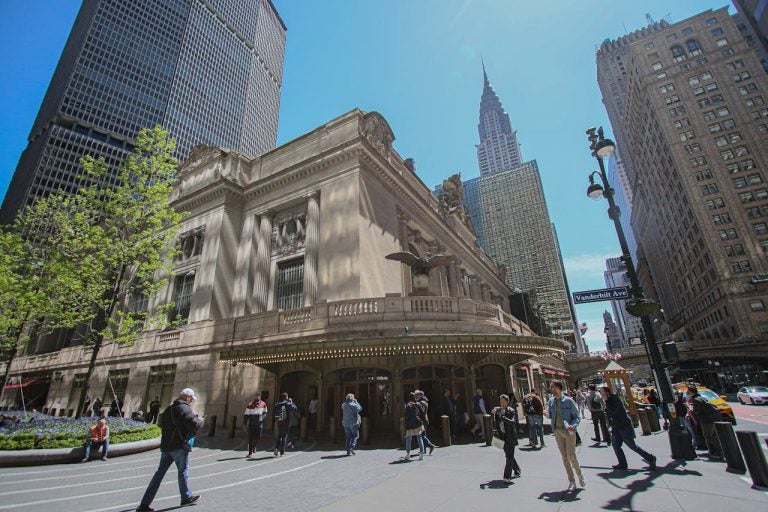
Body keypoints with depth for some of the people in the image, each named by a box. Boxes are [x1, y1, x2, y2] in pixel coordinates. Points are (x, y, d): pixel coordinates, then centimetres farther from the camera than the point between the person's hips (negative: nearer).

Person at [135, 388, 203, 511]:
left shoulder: (169, 408, 13)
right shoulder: (184, 408, -17)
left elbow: (162, 424, 25)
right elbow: (194, 424, -25)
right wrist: (200, 421, -5)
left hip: (166, 445, 8)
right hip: (179, 446, -8)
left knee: (160, 472, 11)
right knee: (183, 471, 8)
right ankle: (186, 497, 23)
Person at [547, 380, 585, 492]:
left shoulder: (568, 401, -13)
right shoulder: (551, 401, 1)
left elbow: (577, 416, -8)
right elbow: (550, 414, 11)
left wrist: (573, 425, -25)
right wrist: (547, 414, -12)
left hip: (569, 432, -4)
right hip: (557, 431, 4)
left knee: (571, 456, -2)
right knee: (564, 457, 10)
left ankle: (579, 474, 29)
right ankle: (571, 482, 23)